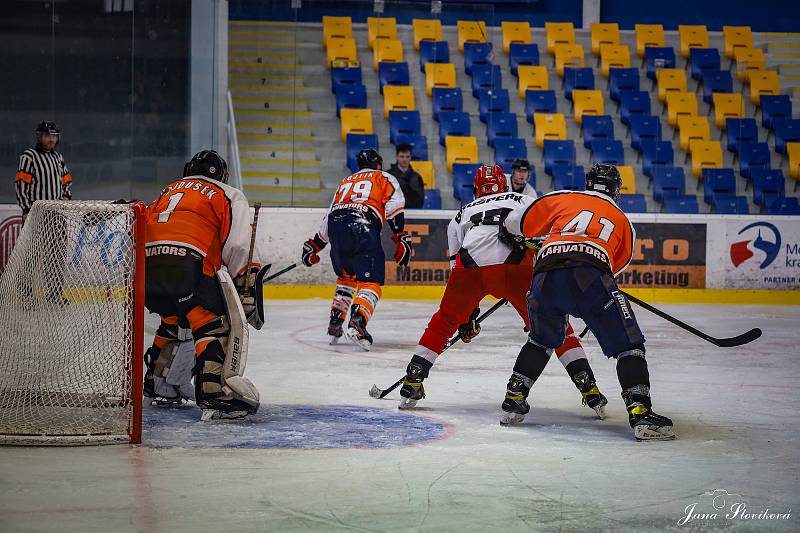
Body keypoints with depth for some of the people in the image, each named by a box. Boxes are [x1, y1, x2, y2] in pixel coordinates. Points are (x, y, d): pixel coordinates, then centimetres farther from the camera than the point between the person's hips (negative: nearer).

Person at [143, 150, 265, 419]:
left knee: (174, 319, 30)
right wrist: (247, 288, 3)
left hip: (145, 265, 6)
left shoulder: (169, 190, 33)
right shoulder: (229, 195, 16)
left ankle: (156, 381, 38)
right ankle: (213, 394, -21)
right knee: (214, 324, -4)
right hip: (186, 263, -6)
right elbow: (240, 246, 1)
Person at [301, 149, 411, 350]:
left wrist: (314, 245, 43)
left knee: (346, 276, 27)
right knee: (370, 282, -8)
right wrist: (401, 237, -2)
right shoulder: (385, 178, 22)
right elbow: (394, 205, 3)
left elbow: (328, 218, 36)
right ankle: (357, 322, -32)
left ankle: (335, 324, 21)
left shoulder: (346, 181, 36)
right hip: (362, 227, -5)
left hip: (335, 226, 5)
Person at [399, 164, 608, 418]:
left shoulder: (462, 214, 38)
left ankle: (411, 386, 22)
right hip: (517, 264, -1)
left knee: (445, 320, 25)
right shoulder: (524, 200, 34)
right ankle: (589, 389, 2)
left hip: (471, 264, 1)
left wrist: (467, 318, 42)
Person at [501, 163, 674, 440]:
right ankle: (640, 413, -12)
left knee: (541, 341, 29)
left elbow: (515, 222, 27)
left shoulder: (562, 199, 26)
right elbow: (618, 264, 36)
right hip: (589, 277, -3)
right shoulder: (623, 221, 28)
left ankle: (513, 400, 28)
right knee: (628, 345, 4)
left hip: (545, 276, 3)